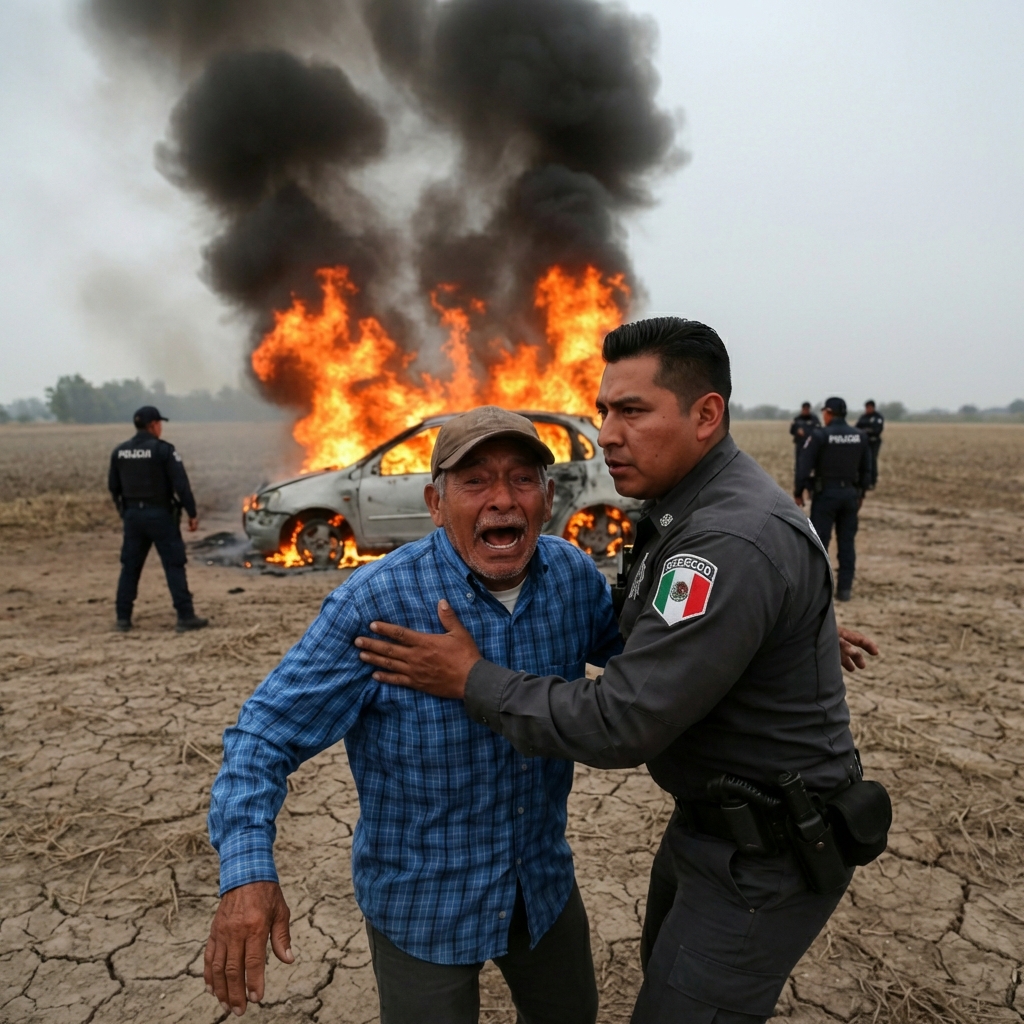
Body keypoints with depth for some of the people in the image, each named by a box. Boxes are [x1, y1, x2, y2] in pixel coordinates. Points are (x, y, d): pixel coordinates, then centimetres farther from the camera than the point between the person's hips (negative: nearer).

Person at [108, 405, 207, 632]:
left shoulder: (119, 452, 7)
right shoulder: (163, 449, -11)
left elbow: (113, 486, 13)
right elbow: (181, 484, -14)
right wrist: (192, 513, -9)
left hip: (133, 515, 5)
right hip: (160, 515, -5)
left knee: (130, 567, 12)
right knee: (174, 566, -1)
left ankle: (123, 618, 15)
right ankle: (185, 617, -1)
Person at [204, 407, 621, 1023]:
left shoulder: (575, 575, -12)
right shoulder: (374, 604, -26)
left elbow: (630, 645, 9)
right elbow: (266, 733, -22)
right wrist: (248, 873, -33)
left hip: (545, 876, 5)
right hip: (422, 896, -5)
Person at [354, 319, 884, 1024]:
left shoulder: (733, 543, -32)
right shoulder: (692, 507, 0)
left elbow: (623, 725, -30)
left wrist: (473, 682, -22)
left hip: (768, 854, -9)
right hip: (711, 813, 10)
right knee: (664, 967, 28)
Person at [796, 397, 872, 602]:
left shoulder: (819, 436, -10)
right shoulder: (860, 436, 6)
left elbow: (804, 467, -12)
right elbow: (866, 469, 11)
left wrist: (798, 493, -3)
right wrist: (861, 493, 20)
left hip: (826, 493, -5)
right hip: (850, 494, 5)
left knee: (819, 541, 0)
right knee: (847, 541, 8)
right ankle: (845, 588, 11)